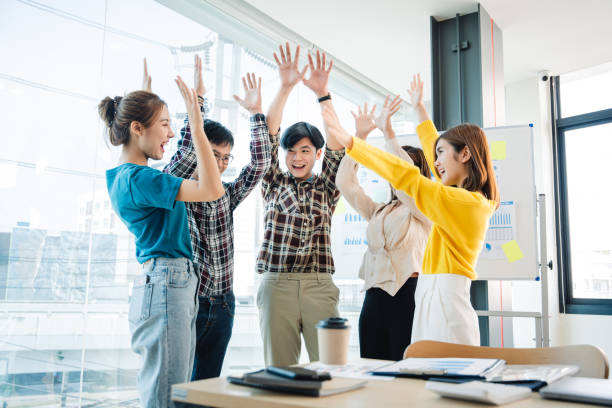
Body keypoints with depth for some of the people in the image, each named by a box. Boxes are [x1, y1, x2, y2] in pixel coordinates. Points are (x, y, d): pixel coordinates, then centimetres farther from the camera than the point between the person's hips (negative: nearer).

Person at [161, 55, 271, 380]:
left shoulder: (226, 195, 9)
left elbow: (259, 164, 2)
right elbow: (186, 152, -19)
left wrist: (255, 113, -3)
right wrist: (198, 99, -19)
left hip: (221, 305, 5)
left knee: (206, 385, 13)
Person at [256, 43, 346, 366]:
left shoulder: (327, 189, 12)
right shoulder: (274, 185, 12)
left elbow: (336, 146, -1)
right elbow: (268, 136, 2)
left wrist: (322, 94, -10)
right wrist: (285, 87, -6)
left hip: (319, 287, 0)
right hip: (276, 285, 0)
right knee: (278, 370, 4)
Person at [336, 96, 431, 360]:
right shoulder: (380, 212, 23)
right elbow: (345, 184, 16)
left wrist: (388, 132, -16)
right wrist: (359, 137, 10)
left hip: (406, 295, -6)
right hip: (374, 298, 6)